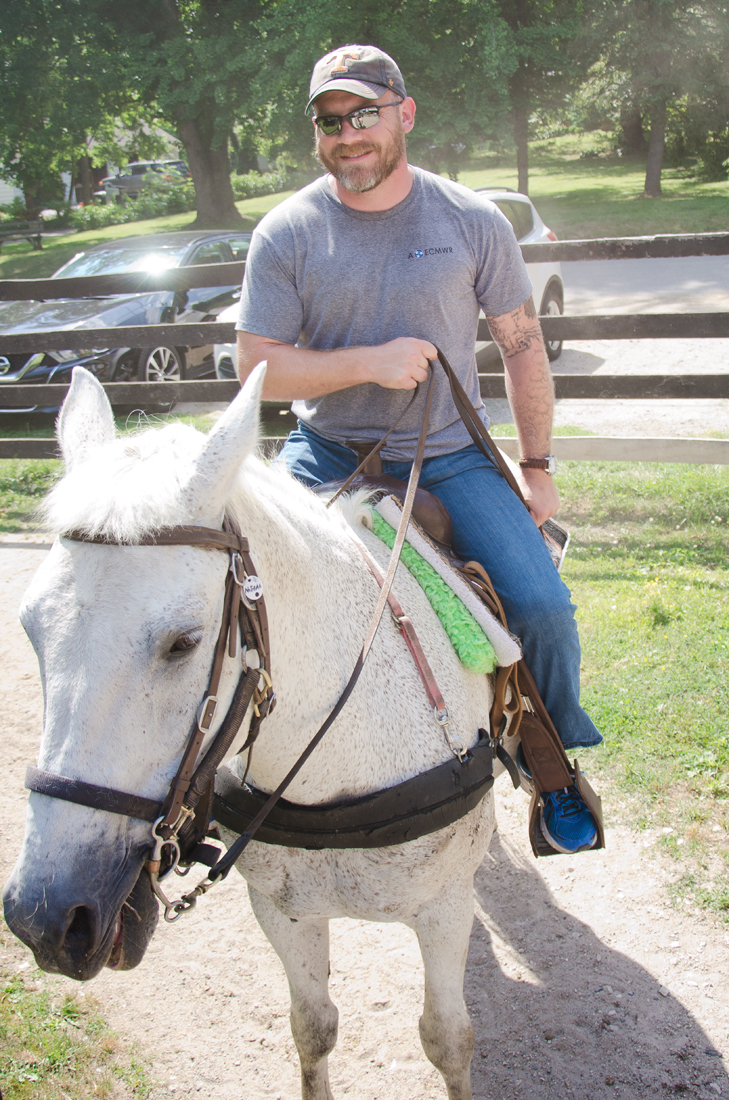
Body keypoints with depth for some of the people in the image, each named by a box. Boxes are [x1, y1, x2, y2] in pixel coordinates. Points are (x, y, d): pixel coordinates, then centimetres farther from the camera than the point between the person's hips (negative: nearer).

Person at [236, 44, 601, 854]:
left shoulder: (473, 222, -2)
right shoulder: (286, 233, -4)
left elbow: (523, 345, 6)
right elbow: (256, 369, -6)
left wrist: (537, 468, 8)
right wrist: (369, 362, -20)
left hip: (448, 454, 0)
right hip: (327, 453, 1)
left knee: (543, 608, -14)